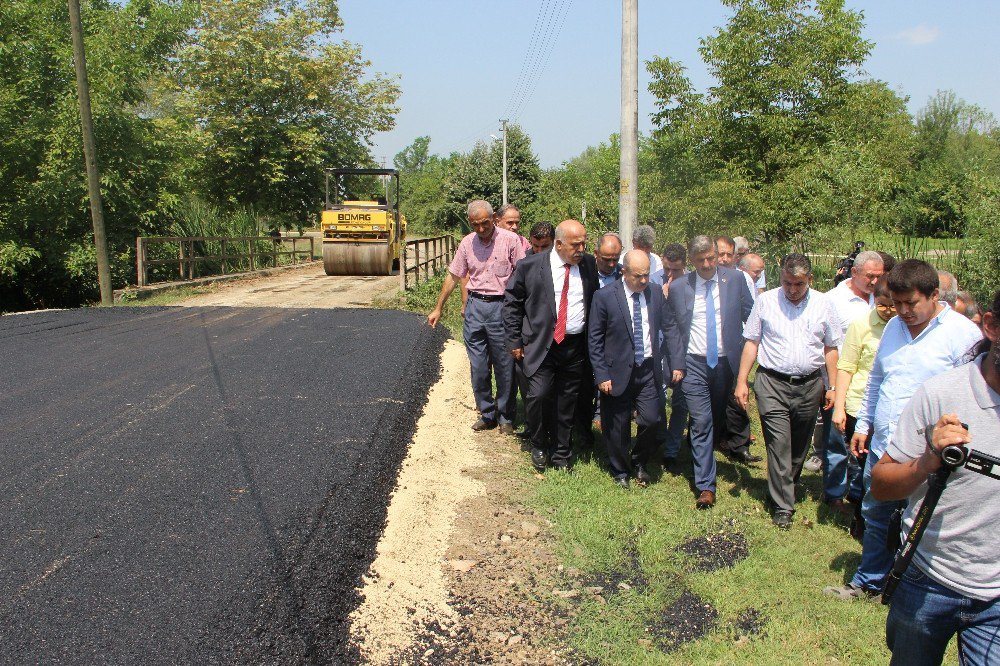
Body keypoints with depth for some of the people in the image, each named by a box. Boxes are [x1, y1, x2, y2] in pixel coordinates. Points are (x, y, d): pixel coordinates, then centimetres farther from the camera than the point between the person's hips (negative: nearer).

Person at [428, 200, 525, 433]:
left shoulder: (510, 240, -6)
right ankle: (487, 414, 23)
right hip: (475, 306, 4)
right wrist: (438, 308, 17)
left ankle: (505, 417, 20)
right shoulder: (467, 243, 6)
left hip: (502, 307, -4)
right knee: (478, 367, 8)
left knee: (504, 367, 4)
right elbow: (453, 276, 15)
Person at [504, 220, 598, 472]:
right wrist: (515, 342, -2)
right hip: (541, 345, -3)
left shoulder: (589, 264, 4)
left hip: (576, 346, 3)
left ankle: (560, 455, 27)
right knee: (537, 396, -14)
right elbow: (512, 304, 1)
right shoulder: (529, 266, -6)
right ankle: (539, 446, 14)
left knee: (567, 404, 9)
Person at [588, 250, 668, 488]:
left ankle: (639, 463, 25)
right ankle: (620, 471, 32)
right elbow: (594, 339, -7)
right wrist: (601, 375, -10)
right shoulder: (604, 296, -9)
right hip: (618, 372, -3)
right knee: (618, 427, 8)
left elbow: (665, 329, 10)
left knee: (651, 419, -4)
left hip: (648, 370, 3)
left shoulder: (656, 294, 3)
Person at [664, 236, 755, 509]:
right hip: (694, 363, -2)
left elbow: (750, 317, 5)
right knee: (701, 422, -7)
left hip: (726, 361, 2)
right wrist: (676, 364, -2)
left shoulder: (735, 279, -2)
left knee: (718, 419, 15)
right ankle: (705, 486, -2)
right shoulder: (678, 288, -2)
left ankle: (703, 453, 42)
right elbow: (671, 328, 4)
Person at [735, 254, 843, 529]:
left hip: (810, 385, 2)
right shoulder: (765, 301, 0)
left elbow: (831, 348, 9)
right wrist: (741, 382, -2)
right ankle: (783, 506, 2)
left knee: (800, 445, 14)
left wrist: (832, 386, 5)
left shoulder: (823, 304, 3)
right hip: (772, 384, -2)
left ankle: (786, 489, 35)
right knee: (779, 445, -6)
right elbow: (751, 343, 2)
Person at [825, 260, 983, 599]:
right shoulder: (893, 327, 9)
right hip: (881, 446, 7)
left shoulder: (965, 334, -12)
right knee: (875, 518, 20)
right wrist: (863, 424, 17)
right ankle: (869, 581, 39)